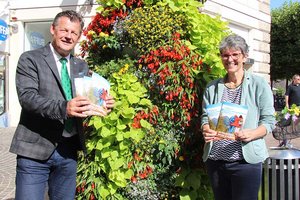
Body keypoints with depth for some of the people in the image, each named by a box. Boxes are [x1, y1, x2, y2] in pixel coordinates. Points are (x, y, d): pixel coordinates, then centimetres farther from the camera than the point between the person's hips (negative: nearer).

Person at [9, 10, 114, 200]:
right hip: (36, 149, -5)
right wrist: (63, 107, -33)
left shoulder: (82, 66, 13)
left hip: (69, 150, 5)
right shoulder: (30, 59, -3)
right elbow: (27, 97, -17)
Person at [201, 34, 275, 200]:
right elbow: (205, 117, 11)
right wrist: (206, 130, -12)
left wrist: (252, 134, -22)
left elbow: (269, 121, -2)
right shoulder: (212, 87, 9)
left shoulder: (259, 84, 0)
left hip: (246, 160, -3)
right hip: (215, 160, 3)